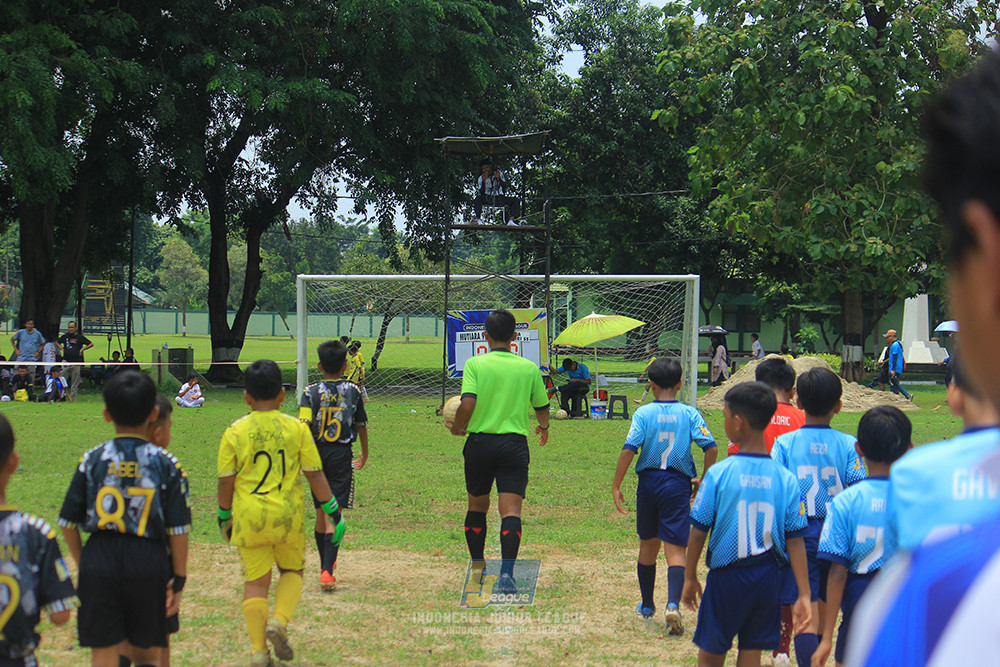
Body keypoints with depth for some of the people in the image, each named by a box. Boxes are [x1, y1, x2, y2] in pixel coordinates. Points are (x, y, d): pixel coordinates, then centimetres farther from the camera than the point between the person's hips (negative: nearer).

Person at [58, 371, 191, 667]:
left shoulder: (92, 460, 0)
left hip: (99, 557, 0)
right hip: (147, 562, 0)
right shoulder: (166, 464, -2)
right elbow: (178, 529, -4)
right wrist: (178, 579, 5)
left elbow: (68, 523, 3)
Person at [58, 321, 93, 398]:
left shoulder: (80, 337, 3)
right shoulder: (65, 336, 10)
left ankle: (73, 396, 7)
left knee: (75, 381, 2)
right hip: (66, 362, 2)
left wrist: (82, 349, -4)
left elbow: (91, 344, 5)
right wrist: (61, 348, 9)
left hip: (76, 363, -2)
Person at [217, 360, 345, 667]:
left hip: (249, 517, 0)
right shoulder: (296, 428, -2)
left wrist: (224, 516, 16)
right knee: (292, 570, 21)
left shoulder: (234, 432, -2)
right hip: (288, 515, 0)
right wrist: (333, 511, 8)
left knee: (255, 581, 10)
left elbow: (225, 481, 1)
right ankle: (279, 621, -3)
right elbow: (315, 474, 0)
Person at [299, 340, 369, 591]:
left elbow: (304, 425, -15)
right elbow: (361, 425, 13)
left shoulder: (311, 392, -3)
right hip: (341, 456, -1)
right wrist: (364, 455, 27)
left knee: (321, 512, 16)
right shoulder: (353, 391, 1)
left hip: (317, 455, 1)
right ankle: (327, 570, -19)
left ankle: (325, 564, 33)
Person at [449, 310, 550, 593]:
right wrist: (543, 428, 34)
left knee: (477, 507, 18)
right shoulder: (529, 368, 2)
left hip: (479, 442, 0)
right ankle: (506, 573, -19)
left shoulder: (475, 364, -5)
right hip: (514, 444, 0)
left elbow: (467, 403, -15)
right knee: (510, 511, -5)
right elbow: (542, 407, 12)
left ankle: (477, 567, 29)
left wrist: (457, 427, 5)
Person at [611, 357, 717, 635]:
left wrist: (616, 486, -8)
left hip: (649, 482, 1)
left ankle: (647, 605, 33)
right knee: (675, 550, -3)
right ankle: (673, 604, -26)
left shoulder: (644, 413, -4)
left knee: (648, 546, 18)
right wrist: (704, 479, 4)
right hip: (678, 485, -1)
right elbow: (711, 448, -10)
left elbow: (629, 449, -13)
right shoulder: (689, 414, -2)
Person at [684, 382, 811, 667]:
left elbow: (698, 532, -8)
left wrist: (690, 577, 4)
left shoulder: (718, 473, -13)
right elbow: (795, 540, -5)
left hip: (727, 577, -2)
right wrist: (803, 595, -1)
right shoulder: (786, 479, -5)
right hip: (769, 578, 2)